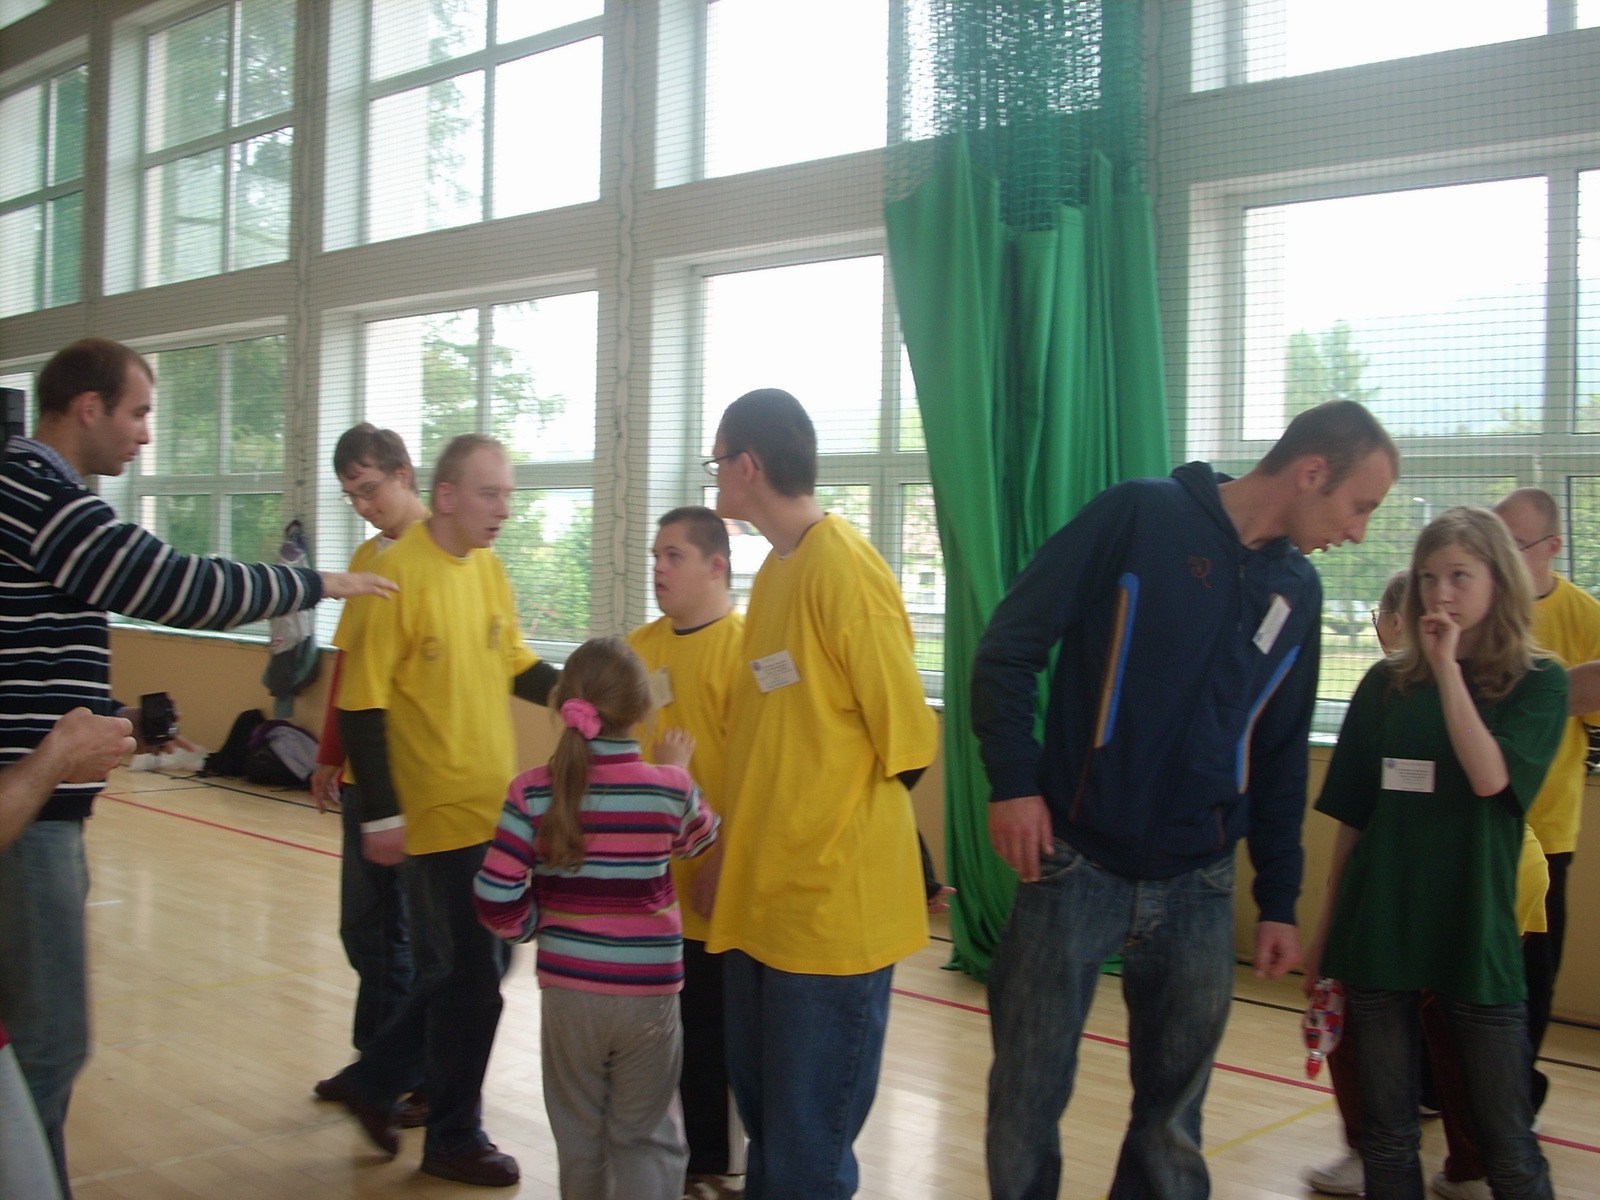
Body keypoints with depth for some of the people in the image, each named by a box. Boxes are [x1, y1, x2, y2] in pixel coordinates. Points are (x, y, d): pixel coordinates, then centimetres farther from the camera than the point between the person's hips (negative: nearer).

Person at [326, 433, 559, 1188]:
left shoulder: (488, 568, 6)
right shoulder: (398, 573, -16)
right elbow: (362, 703, -16)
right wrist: (380, 815, -17)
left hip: (494, 806, 7)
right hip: (438, 811, -7)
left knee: (473, 965, 17)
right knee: (468, 975, 3)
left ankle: (374, 1080, 35)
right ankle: (453, 1139, 22)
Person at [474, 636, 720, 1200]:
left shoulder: (533, 792, -10)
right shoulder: (670, 788, -9)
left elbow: (495, 897, -12)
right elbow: (698, 836, 14)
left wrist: (533, 924, 8)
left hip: (567, 990, 1)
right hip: (649, 992, 0)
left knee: (578, 1136, 17)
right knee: (645, 1137, 11)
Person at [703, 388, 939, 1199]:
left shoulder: (843, 569, -16)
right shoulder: (773, 572, 12)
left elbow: (907, 737, -14)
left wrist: (836, 836, -4)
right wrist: (738, 843, 11)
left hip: (831, 900, -9)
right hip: (762, 892, 9)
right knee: (762, 1110, 20)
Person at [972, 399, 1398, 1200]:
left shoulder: (1297, 591, 11)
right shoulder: (1142, 516, -7)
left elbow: (1281, 757, 17)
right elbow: (1008, 644, -9)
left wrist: (1279, 900, 16)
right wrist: (1014, 780, -17)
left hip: (1199, 888, 5)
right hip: (1076, 864, -5)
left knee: (1174, 1114, 12)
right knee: (1026, 1100, 4)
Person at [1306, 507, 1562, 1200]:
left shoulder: (1537, 682, -1)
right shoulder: (1386, 685, 6)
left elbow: (1489, 776, -19)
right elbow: (1350, 818, 9)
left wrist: (1447, 666, -16)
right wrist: (1327, 928, 8)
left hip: (1474, 936, -2)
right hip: (1378, 933, 2)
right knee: (1387, 1139, 10)